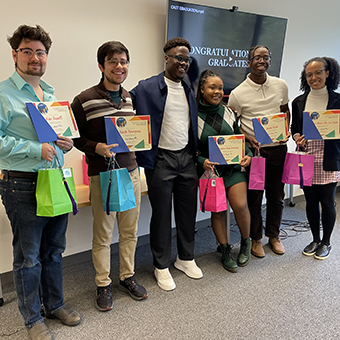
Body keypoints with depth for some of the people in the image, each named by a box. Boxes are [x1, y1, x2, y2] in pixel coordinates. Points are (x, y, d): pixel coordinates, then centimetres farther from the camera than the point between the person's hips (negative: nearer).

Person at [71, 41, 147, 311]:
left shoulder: (131, 98, 10)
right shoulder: (85, 100, -8)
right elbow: (75, 137, -4)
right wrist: (96, 147, -20)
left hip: (131, 171, 5)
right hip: (102, 174, -5)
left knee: (130, 230, 14)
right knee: (103, 234, 5)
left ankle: (128, 276, 32)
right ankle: (103, 284, 24)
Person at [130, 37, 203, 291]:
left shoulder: (189, 91, 14)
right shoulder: (147, 88, -7)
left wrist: (197, 154, 14)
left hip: (187, 158, 6)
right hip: (161, 159, -5)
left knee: (188, 211, 13)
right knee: (161, 215, 5)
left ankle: (186, 258, 32)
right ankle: (162, 266, 22)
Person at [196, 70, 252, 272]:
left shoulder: (229, 112, 7)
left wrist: (248, 155, -4)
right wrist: (202, 162, -19)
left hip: (233, 167, 2)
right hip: (209, 168, -2)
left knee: (240, 205, -11)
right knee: (217, 209, 4)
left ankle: (246, 242, 17)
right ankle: (225, 251, 23)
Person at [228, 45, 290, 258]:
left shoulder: (281, 86, 4)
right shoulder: (238, 93, -7)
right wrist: (248, 139, -16)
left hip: (278, 149, 3)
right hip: (254, 150, -3)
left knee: (277, 196, 14)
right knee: (254, 197, 7)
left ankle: (274, 235, 34)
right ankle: (256, 238, 25)